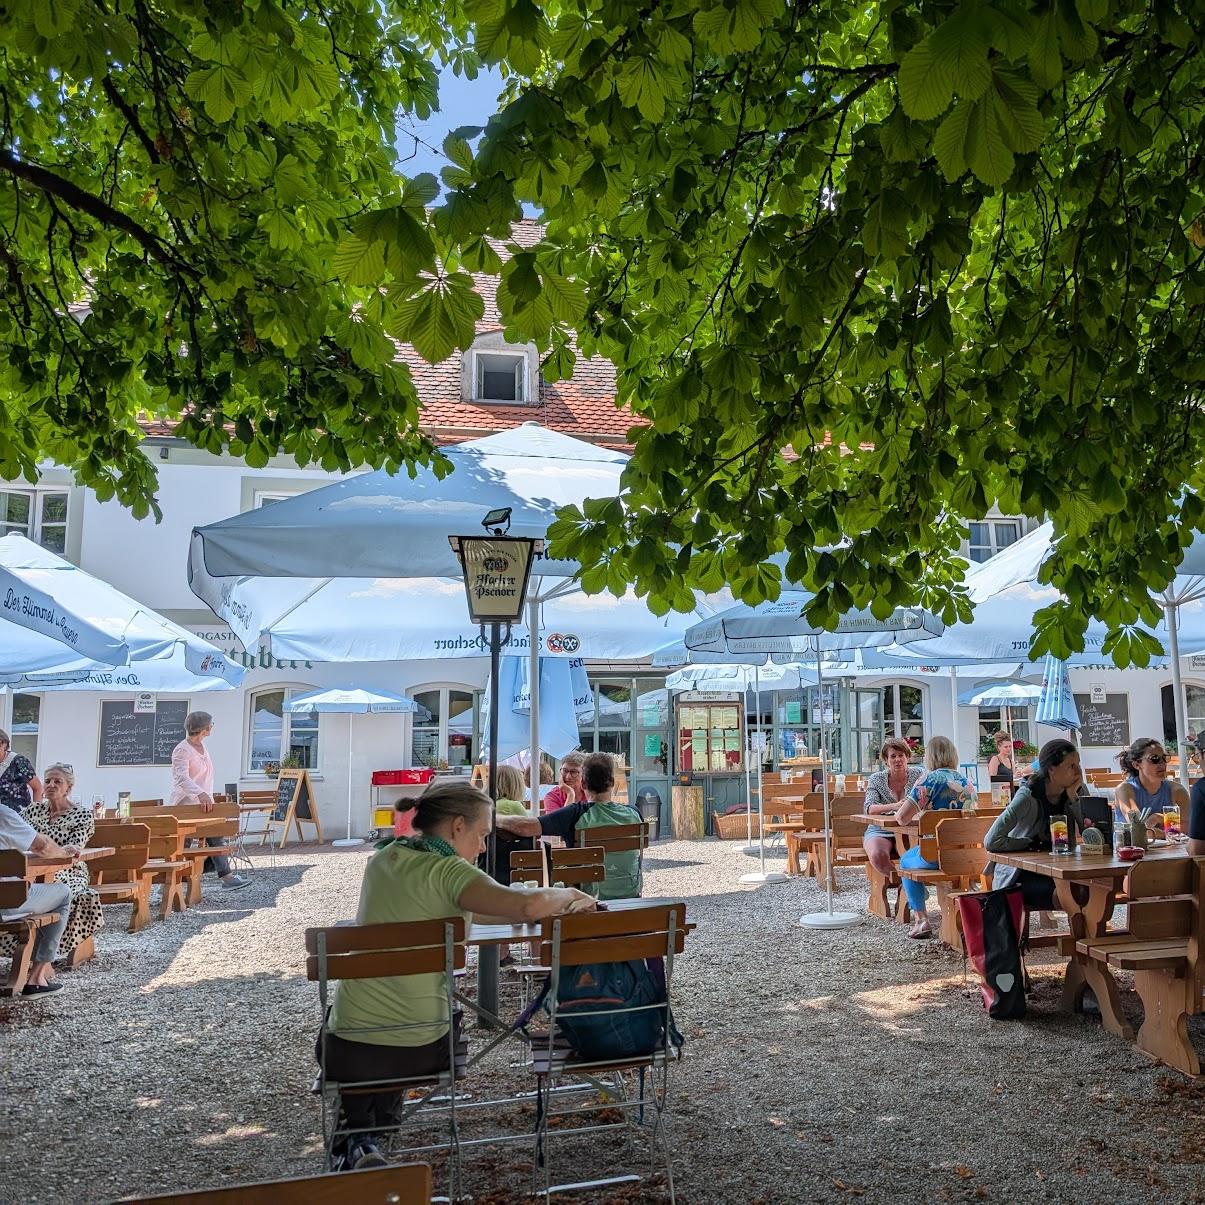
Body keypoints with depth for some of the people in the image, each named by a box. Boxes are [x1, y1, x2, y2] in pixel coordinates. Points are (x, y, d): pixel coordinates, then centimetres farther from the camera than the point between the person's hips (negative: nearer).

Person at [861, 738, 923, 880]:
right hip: (881, 831, 0)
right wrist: (894, 806, -32)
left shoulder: (918, 774, 6)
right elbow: (869, 809, -12)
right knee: (878, 855, -33)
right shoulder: (876, 779, 2)